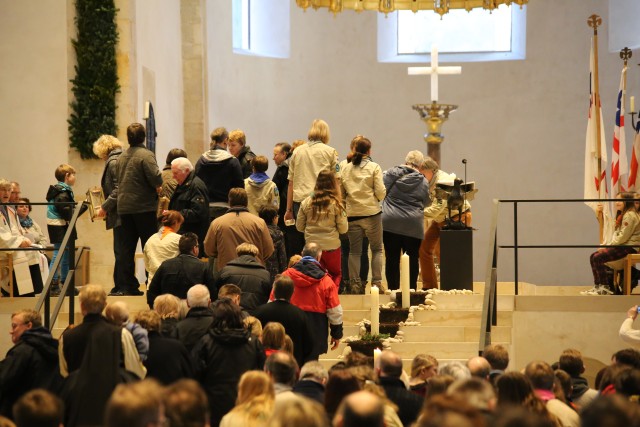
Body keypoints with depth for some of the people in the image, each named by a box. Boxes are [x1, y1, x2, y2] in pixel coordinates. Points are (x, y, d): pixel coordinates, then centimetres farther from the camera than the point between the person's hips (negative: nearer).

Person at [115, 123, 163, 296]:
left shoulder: (121, 157, 11)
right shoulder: (146, 155, -12)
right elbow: (156, 178, -23)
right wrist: (158, 186, 0)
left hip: (124, 207, 6)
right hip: (144, 206, -6)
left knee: (127, 246, 7)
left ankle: (128, 285, 8)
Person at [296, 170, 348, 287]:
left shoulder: (306, 203, -5)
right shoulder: (336, 204, -12)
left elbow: (299, 227, 3)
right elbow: (343, 229, -8)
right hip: (331, 247, -2)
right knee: (336, 274, 19)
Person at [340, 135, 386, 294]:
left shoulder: (345, 169, 6)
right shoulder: (374, 167, -5)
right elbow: (380, 192, -9)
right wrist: (381, 195, 13)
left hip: (352, 214, 3)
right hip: (371, 213, -3)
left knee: (354, 250, 8)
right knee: (377, 249, 7)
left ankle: (355, 284, 6)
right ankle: (376, 282, 0)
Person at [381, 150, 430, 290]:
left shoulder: (391, 174, 0)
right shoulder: (423, 182, -1)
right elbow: (426, 202, 9)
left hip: (390, 223, 1)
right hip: (413, 225, -1)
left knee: (392, 258, 5)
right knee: (412, 259, 7)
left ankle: (393, 289, 7)